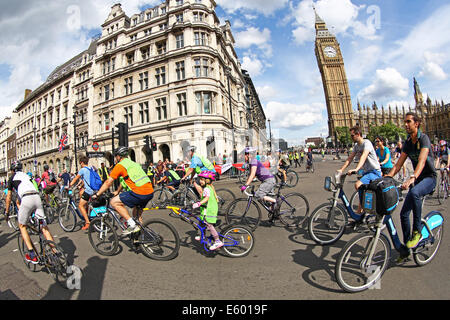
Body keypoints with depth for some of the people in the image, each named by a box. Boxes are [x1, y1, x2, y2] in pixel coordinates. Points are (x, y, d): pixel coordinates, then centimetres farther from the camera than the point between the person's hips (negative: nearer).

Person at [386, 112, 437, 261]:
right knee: (404, 214, -2)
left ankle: (417, 232, -23)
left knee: (414, 193, -40)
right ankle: (405, 248, 12)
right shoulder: (408, 142, 6)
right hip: (417, 179, 7)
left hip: (429, 177, -6)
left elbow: (422, 160, -31)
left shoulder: (423, 138, -15)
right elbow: (399, 164, 4)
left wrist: (412, 177, -45)